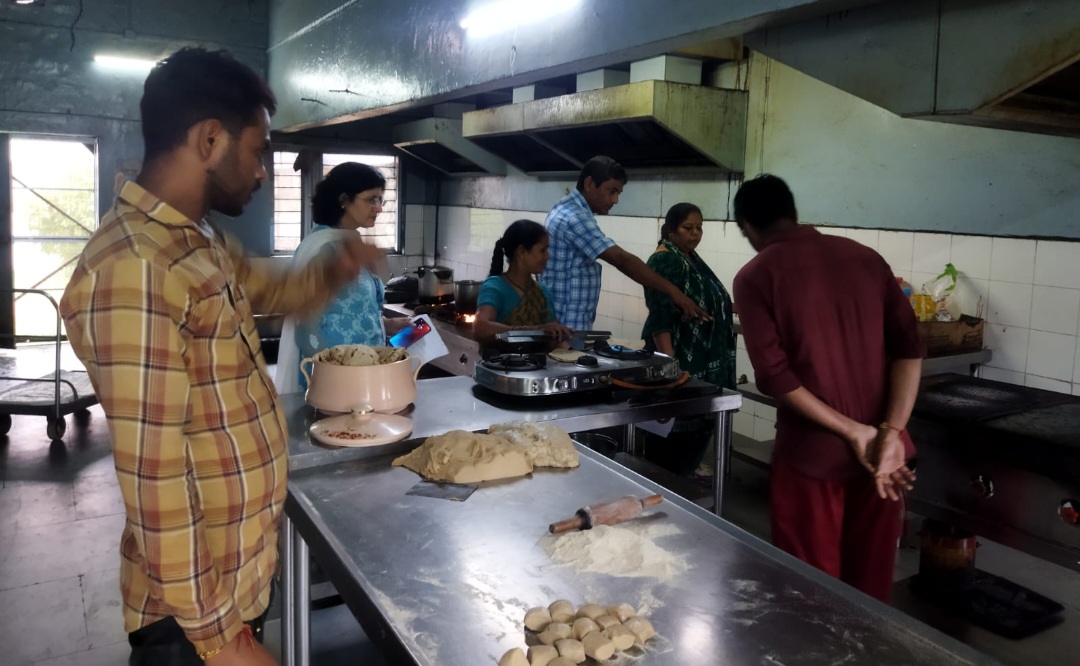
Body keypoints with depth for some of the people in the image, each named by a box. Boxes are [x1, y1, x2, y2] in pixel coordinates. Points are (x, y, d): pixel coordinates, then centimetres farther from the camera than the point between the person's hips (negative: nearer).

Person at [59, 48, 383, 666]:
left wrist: (331, 272, 2)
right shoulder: (132, 270, -26)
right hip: (197, 603, -9)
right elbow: (153, 478, -27)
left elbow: (269, 288, 25)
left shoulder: (201, 241, 5)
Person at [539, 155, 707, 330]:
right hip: (567, 327, -11)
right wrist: (672, 291, -25)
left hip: (572, 325, 11)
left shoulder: (568, 210, 14)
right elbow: (622, 260, -26)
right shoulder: (575, 217, -20)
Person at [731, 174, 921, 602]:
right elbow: (909, 346, -2)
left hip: (811, 454, -4)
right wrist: (890, 434, -9)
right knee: (871, 582, 19)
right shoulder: (865, 257, 7)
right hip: (882, 448, 5)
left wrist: (854, 432, -11)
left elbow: (775, 376, -15)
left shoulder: (755, 277, -6)